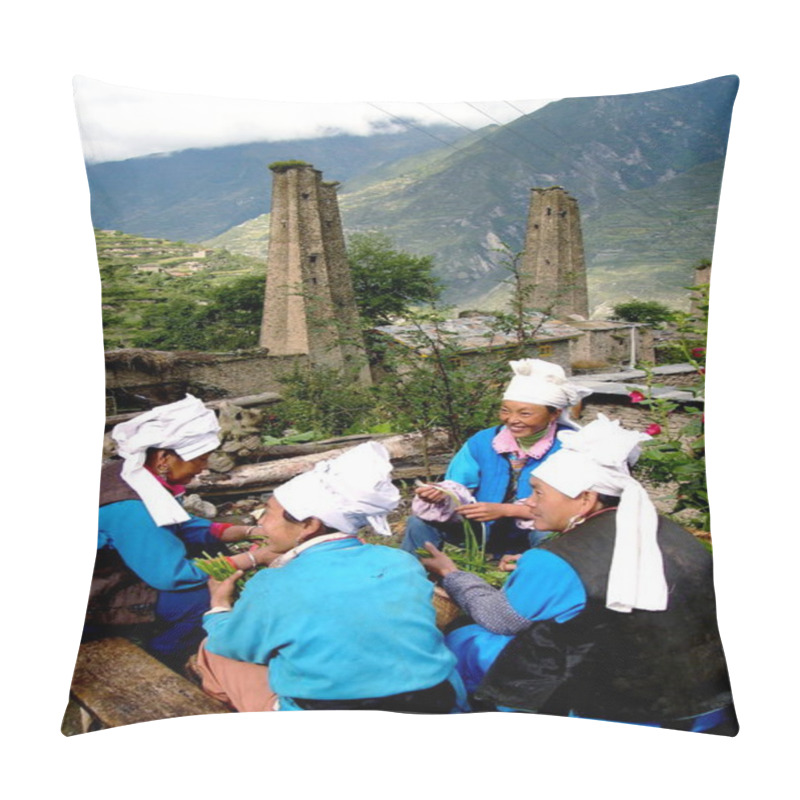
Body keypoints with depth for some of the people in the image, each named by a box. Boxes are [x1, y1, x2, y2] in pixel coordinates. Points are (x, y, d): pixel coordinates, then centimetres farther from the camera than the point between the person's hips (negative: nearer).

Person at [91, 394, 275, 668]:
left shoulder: (140, 473, -7)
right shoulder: (129, 507, -34)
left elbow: (182, 526, 6)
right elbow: (174, 574, -30)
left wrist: (250, 532, -4)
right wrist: (254, 558, -22)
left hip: (119, 571, 9)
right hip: (97, 601, -9)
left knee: (210, 549, 7)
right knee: (205, 596, -21)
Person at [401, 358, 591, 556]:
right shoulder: (482, 441, -3)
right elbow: (459, 489, -7)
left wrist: (503, 510, -30)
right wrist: (443, 495, -33)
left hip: (532, 540, -3)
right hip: (483, 532, 4)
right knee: (421, 520, -14)